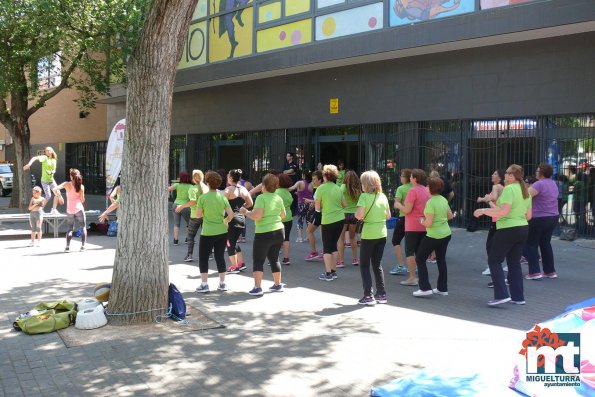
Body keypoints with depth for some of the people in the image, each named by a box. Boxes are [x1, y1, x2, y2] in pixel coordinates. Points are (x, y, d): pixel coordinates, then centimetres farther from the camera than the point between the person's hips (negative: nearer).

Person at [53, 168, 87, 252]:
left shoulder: (67, 184, -2)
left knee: (69, 229, 11)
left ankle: (67, 247, -1)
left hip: (69, 210, 2)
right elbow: (82, 200, -5)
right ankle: (83, 246, 4)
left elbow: (54, 189, -9)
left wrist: (59, 196, 6)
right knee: (83, 227, 10)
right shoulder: (81, 186, -4)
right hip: (79, 209, -2)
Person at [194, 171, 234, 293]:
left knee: (203, 258, 8)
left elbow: (198, 215, -6)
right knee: (220, 257, 13)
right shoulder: (222, 197, -1)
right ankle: (222, 283, 17)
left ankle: (204, 284, 6)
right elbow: (231, 215, -3)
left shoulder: (202, 197, -10)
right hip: (222, 232, 4)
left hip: (208, 233, -3)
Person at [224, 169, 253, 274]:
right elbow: (250, 203, 11)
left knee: (230, 242, 5)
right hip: (241, 218, 6)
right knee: (234, 241, 20)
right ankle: (241, 263, 20)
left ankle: (234, 267, 8)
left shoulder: (228, 189, -10)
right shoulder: (243, 189, 7)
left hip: (231, 219, -6)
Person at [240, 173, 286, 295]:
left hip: (264, 233, -6)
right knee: (274, 258, 19)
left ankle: (257, 287, -3)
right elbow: (283, 215, 15)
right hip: (279, 231, 6)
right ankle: (278, 284, 26)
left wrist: (246, 212, -7)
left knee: (258, 260, 3)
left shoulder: (261, 198, -15)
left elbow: (256, 216, -24)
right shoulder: (278, 198, 4)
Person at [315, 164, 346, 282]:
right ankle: (334, 271, 19)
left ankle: (328, 274, 4)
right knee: (334, 245, 16)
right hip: (340, 219, 5)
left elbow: (317, 208, -10)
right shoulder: (338, 188, 5)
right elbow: (344, 204, 11)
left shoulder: (321, 188, -10)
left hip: (328, 221, -5)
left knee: (327, 248, 5)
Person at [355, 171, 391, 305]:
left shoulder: (364, 196, -11)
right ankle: (381, 294, 18)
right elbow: (388, 216, 9)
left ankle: (368, 296, 1)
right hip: (382, 234, 5)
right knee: (377, 264, 17)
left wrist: (356, 215, -1)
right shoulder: (383, 196, 4)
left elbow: (359, 215, -21)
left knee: (364, 265, 7)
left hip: (368, 235, -5)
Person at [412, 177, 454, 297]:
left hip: (434, 236, -8)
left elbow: (429, 223, -22)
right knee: (441, 260, 17)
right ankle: (442, 288, 22)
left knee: (420, 259, 5)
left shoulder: (430, 202, -20)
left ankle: (425, 288, 2)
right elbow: (450, 216, 14)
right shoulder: (444, 199, 4)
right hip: (446, 234, 8)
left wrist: (422, 221, -2)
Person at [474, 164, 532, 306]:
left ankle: (501, 295, -6)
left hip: (508, 229, -8)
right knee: (515, 263, 15)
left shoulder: (509, 189, -15)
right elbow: (528, 216, 14)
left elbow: (503, 211, -24)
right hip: (523, 229, 9)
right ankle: (518, 297, 17)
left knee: (494, 260, 1)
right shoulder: (525, 191, 11)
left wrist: (483, 211, -14)